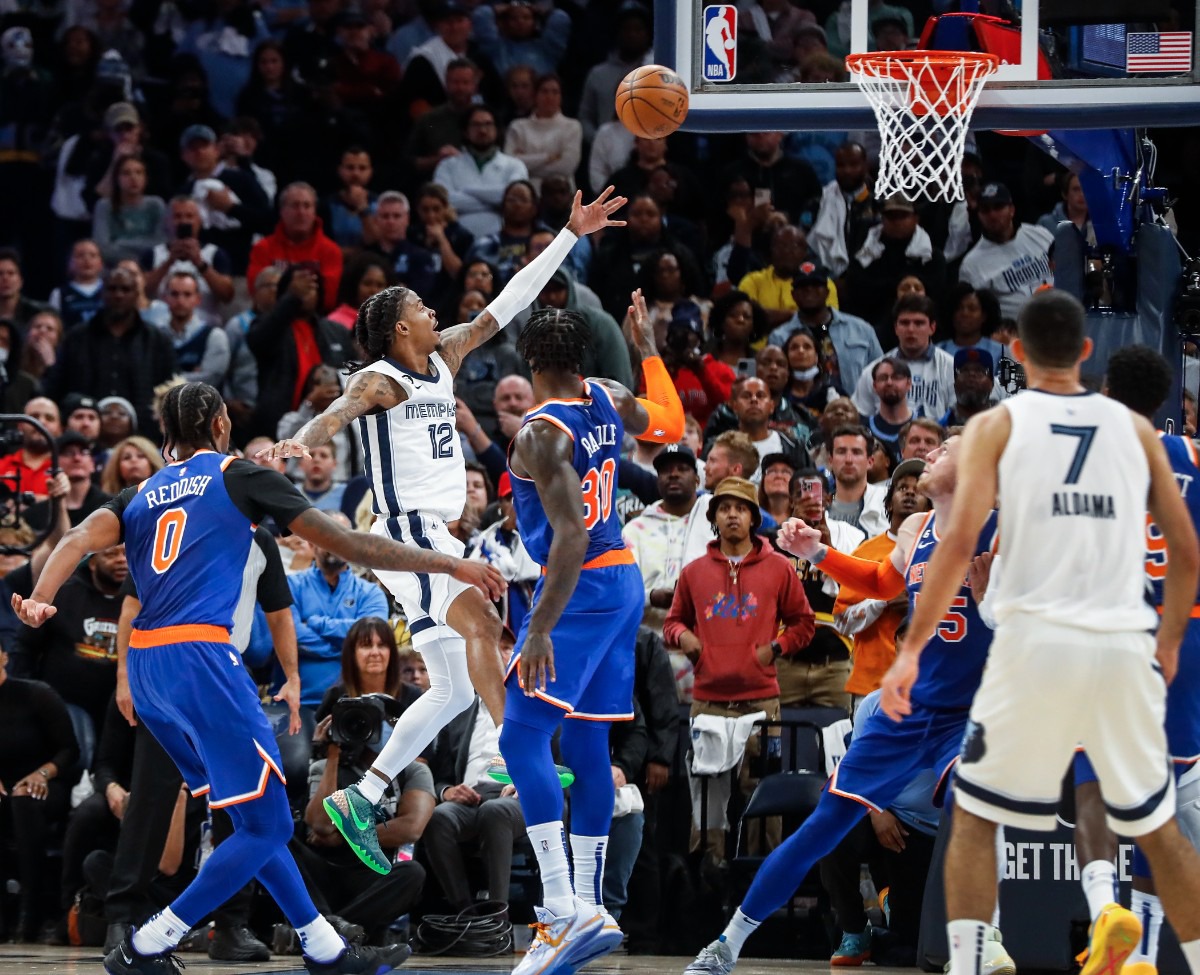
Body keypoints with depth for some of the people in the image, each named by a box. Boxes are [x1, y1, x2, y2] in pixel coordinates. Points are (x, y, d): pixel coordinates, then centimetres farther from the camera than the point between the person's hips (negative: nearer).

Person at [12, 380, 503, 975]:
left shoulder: (140, 496, 21)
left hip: (145, 666, 7)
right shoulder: (238, 477, 7)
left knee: (254, 815, 17)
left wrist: (39, 601, -14)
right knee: (266, 826, -4)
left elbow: (80, 540, 0)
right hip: (200, 658, -7)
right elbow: (345, 544, 3)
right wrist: (449, 565, 8)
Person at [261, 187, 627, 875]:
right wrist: (300, 443, -50)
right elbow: (336, 414, -28)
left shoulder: (444, 359, 14)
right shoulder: (378, 380, -8)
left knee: (455, 690, 7)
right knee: (479, 623, -30)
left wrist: (570, 237, 16)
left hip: (438, 537, 9)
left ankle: (361, 800, 8)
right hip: (408, 534, -9)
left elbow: (505, 307, 16)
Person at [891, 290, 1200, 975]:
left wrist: (912, 650, -5)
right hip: (1125, 649, 2)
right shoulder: (1134, 427, 12)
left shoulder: (997, 425, 4)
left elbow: (959, 542, -7)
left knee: (976, 817, 10)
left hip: (1036, 642, -2)